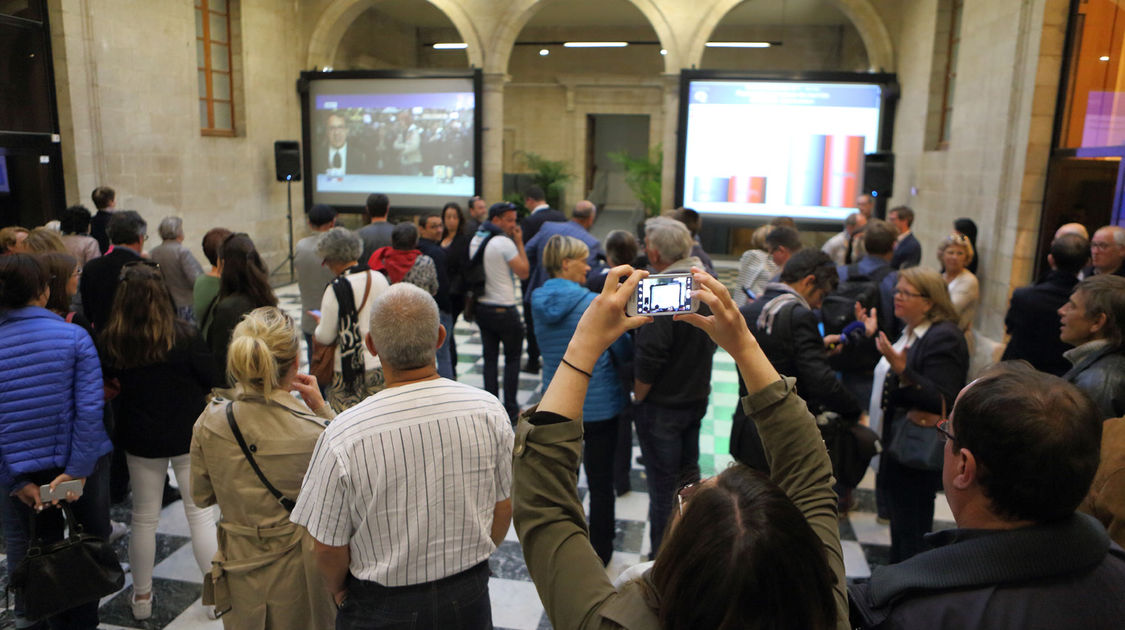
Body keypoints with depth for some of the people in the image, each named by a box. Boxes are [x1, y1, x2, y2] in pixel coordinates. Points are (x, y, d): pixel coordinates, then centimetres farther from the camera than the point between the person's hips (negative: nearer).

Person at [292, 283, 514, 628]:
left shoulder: (342, 437, -25)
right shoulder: (488, 410, -17)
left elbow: (329, 550, -13)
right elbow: (504, 509, -4)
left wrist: (338, 590, 9)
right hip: (470, 599, 2)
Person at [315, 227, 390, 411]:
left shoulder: (336, 288, -14)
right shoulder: (381, 279, 3)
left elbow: (326, 337, -8)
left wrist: (319, 323, 12)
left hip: (349, 371, -6)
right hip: (384, 365, 6)